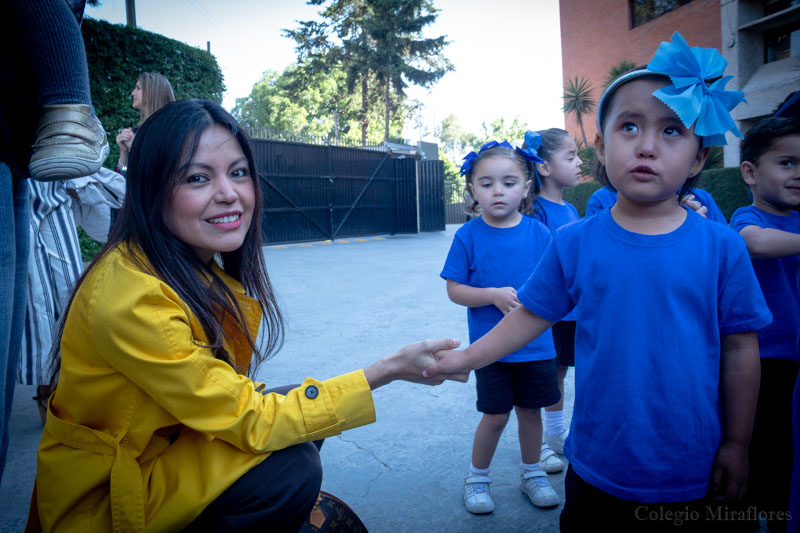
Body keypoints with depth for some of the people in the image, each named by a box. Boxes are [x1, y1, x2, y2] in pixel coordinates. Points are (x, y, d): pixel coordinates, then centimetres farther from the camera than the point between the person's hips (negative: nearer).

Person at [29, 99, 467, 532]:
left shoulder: (211, 267, -3)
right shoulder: (129, 293, -30)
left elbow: (222, 402, 2)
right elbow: (248, 422, -27)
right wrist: (387, 370, -28)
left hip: (167, 446, 8)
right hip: (101, 498, -7)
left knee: (295, 414, -4)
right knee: (292, 468, -21)